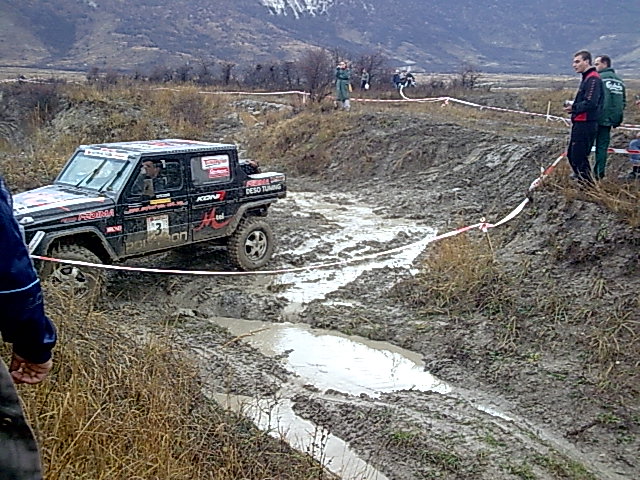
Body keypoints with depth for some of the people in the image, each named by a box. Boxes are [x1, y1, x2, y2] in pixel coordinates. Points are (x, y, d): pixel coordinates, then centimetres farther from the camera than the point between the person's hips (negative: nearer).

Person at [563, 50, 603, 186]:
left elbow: (590, 103, -23)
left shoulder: (593, 79, -14)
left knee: (579, 157, -8)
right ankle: (583, 182, 24)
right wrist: (573, 106, 8)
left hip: (585, 125, -11)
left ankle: (588, 186, 1)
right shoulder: (586, 78, 19)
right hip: (580, 124, 11)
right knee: (572, 155, 15)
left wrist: (574, 108, -11)